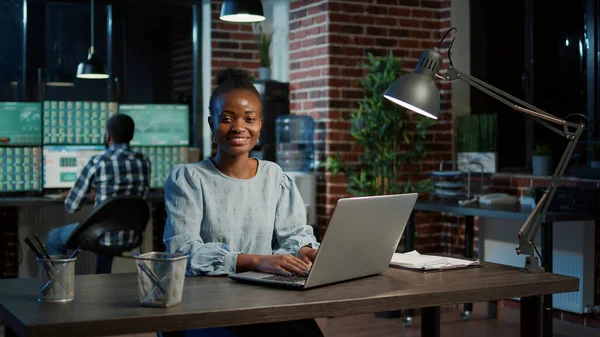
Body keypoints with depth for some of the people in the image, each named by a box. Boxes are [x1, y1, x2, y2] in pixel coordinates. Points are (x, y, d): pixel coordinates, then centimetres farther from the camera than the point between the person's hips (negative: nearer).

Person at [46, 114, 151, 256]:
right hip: (131, 238, 5)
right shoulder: (144, 162, -1)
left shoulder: (96, 163, -15)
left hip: (102, 238, -5)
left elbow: (71, 206, -7)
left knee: (53, 237, 23)